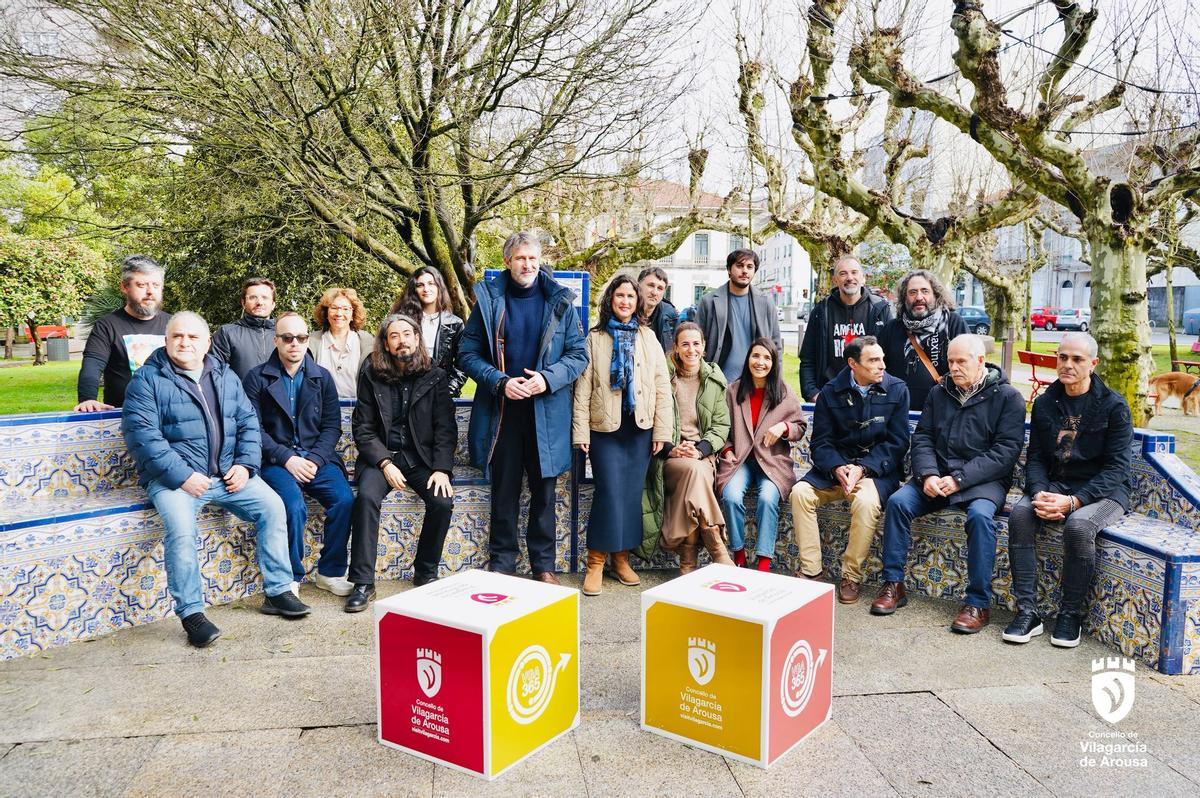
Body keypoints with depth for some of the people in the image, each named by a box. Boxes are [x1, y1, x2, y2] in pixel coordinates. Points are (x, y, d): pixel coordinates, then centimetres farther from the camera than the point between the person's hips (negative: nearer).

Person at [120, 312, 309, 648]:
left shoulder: (226, 377, 14)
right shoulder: (148, 379, -2)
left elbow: (248, 423, 13)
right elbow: (142, 434, -12)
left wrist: (245, 465, -4)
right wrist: (182, 476, -20)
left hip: (228, 473, 5)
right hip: (176, 477, -5)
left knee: (273, 506, -12)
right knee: (180, 529, -30)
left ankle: (277, 592, -1)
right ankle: (191, 612, -15)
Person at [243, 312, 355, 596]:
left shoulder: (322, 377, 12)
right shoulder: (257, 378, 4)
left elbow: (332, 426, 7)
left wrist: (315, 459, -9)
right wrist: (286, 458, -14)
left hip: (317, 458, 3)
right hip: (276, 460, -3)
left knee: (344, 499, -24)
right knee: (294, 505, -30)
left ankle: (330, 572, -6)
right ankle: (291, 577, -10)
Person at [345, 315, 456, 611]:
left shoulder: (435, 376, 3)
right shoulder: (371, 375, 2)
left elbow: (445, 428, 0)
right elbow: (363, 429, -1)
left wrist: (442, 469, -13)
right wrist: (385, 464, -15)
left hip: (421, 456, 1)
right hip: (380, 456, 0)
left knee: (443, 501, -24)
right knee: (367, 497, -29)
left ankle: (426, 572, -1)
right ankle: (363, 583, -22)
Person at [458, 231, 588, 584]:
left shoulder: (560, 302, 2)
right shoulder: (488, 299, 1)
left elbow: (579, 354, 3)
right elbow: (468, 353, 1)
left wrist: (548, 378, -14)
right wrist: (499, 382, -14)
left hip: (547, 412, 0)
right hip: (501, 410, 0)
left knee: (544, 490, 8)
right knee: (504, 490, 9)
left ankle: (543, 563, 21)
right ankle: (501, 562, 22)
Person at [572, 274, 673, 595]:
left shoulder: (648, 338, 8)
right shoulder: (595, 338, 3)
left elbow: (662, 385, 6)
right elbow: (583, 387, 0)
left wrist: (661, 429, 0)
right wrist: (580, 431, -5)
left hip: (639, 427, 2)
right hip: (606, 427, -2)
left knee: (632, 493, 5)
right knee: (609, 492, -8)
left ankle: (621, 557, 17)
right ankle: (596, 561, 2)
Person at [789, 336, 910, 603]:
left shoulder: (897, 390, -2)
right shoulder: (830, 392, 3)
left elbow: (896, 443, -5)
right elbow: (821, 442, 2)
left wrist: (863, 468, -18)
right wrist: (837, 468, -19)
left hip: (878, 468, -2)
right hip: (837, 464, 3)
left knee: (866, 501, -33)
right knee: (800, 492, -22)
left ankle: (851, 575, -15)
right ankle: (810, 569, -11)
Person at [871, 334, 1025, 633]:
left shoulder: (1007, 396, -2)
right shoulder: (939, 392, 12)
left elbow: (1005, 451, -11)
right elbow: (922, 438, 9)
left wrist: (959, 479, -19)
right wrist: (928, 474, -11)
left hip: (983, 480, -4)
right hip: (936, 475, 4)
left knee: (980, 514, -34)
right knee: (897, 501, -20)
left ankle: (978, 603, -22)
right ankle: (893, 585, -9)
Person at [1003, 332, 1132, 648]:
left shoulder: (1113, 405, -6)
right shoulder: (1044, 403, 7)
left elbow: (1117, 468, -11)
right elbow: (1035, 458, 6)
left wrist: (1075, 501, -24)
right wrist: (1039, 493, -16)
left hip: (1104, 490, -4)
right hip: (1056, 484, 4)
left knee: (1079, 525, -35)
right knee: (1020, 514, -26)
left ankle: (1070, 615, -14)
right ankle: (1027, 612, -21)